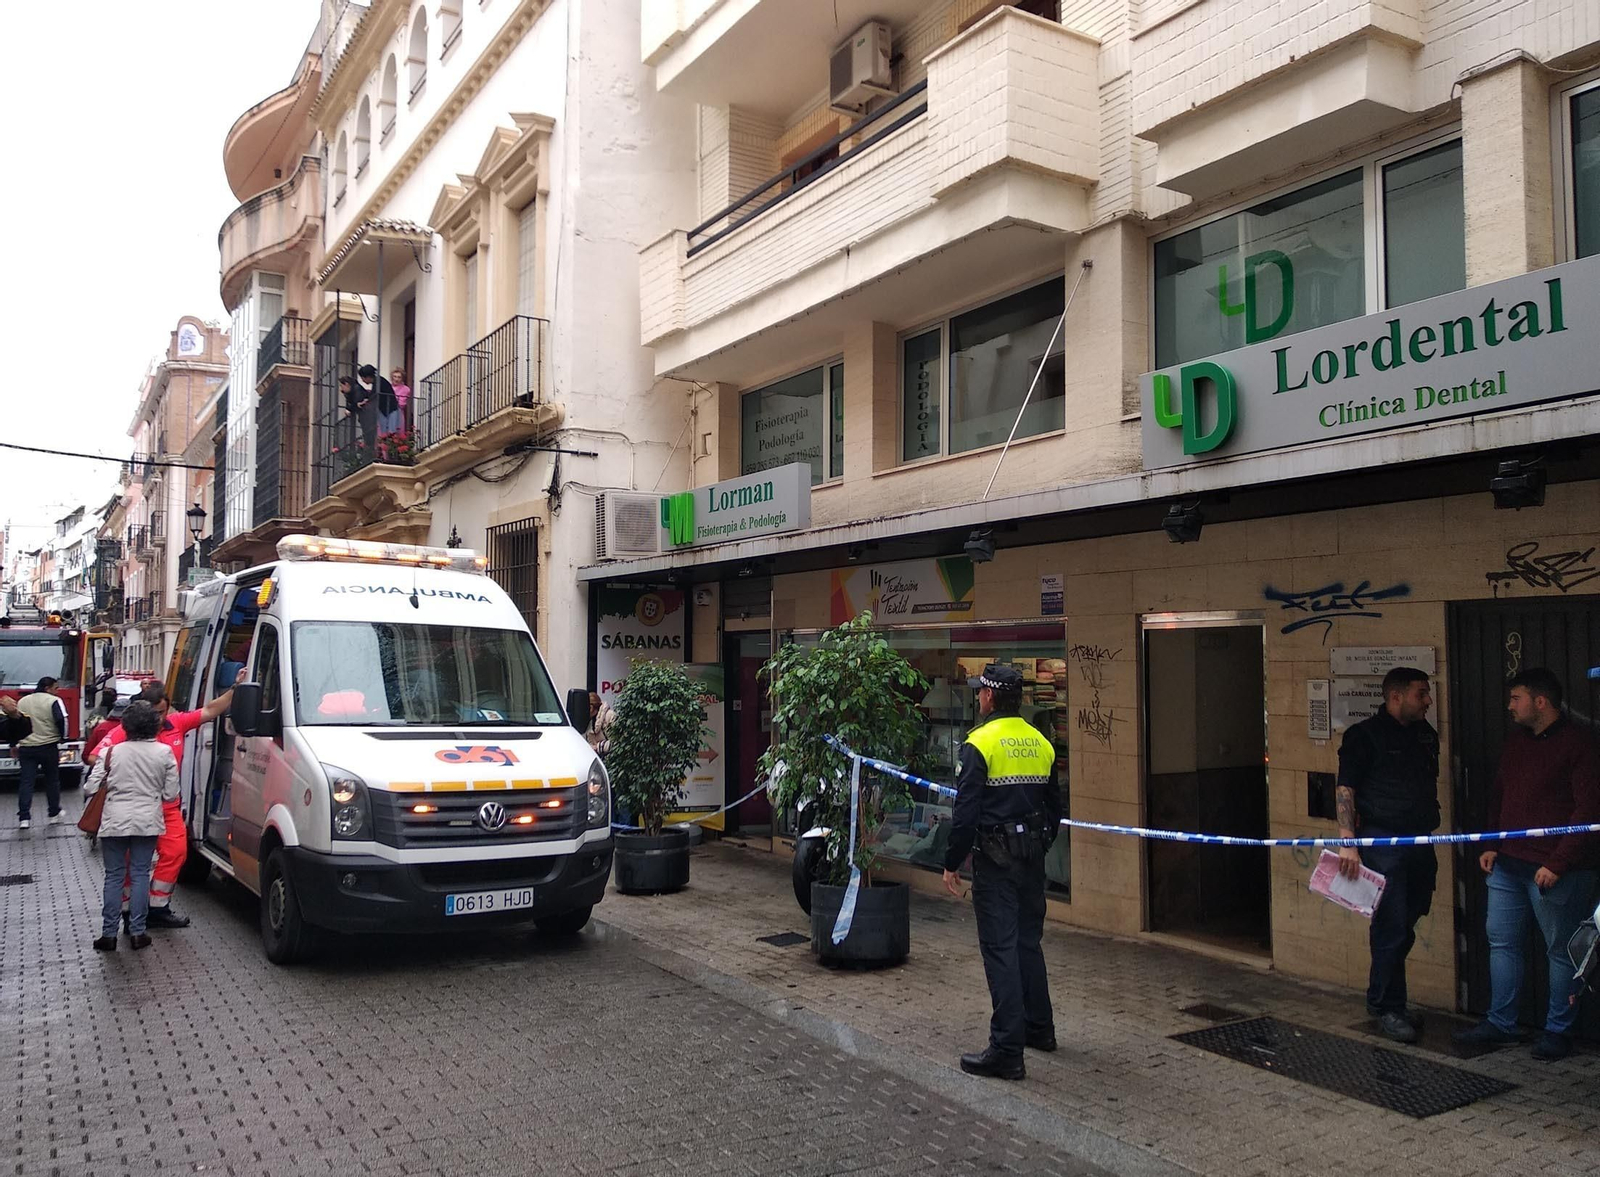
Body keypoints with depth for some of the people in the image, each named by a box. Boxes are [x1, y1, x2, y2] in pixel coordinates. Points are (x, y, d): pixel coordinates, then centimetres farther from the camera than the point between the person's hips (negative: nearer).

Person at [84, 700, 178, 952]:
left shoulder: (112, 752, -6)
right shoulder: (164, 752, -6)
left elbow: (90, 789, -4)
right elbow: (171, 795, -2)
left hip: (114, 822, 0)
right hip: (147, 822, 0)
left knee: (114, 876, 9)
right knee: (140, 874, 10)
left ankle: (109, 934, 11)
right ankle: (137, 932, 10)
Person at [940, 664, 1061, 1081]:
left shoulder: (980, 743, -13)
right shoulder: (1041, 744, 8)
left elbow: (966, 812, -16)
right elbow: (1055, 808, 14)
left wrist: (952, 864, -8)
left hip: (995, 861, -7)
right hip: (1033, 860, 7)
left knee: (1000, 949, -4)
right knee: (1029, 943, 20)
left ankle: (1007, 1051, -2)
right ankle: (1039, 1027, 33)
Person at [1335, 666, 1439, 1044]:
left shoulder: (1426, 735, 15)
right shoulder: (1365, 735, -6)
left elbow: (1430, 786, 23)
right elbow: (1345, 789, -10)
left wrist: (1432, 827, 16)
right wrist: (1347, 842, -17)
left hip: (1420, 844, 7)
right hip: (1383, 841, -7)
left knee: (1403, 928, 12)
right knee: (1391, 928, -5)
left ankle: (1382, 999, 26)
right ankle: (1388, 1008, 7)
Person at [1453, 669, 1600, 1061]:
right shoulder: (1516, 740, 12)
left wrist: (1558, 863, -17)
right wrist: (1492, 845, 10)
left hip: (1554, 870, -7)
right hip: (1507, 865, 8)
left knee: (1561, 950, 5)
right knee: (1502, 942, 11)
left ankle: (1558, 1031, 17)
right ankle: (1501, 1023, 21)